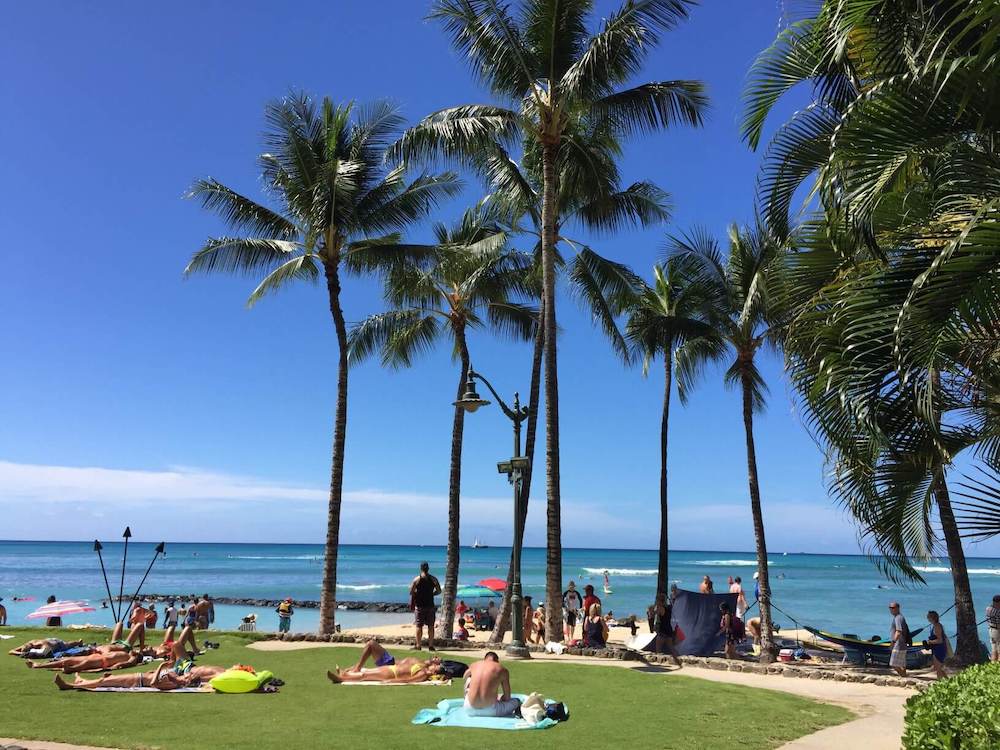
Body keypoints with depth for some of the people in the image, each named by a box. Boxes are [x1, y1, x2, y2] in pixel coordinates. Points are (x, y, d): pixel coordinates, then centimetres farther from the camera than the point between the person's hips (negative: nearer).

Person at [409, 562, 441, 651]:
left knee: (419, 626, 5)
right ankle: (430, 645, 7)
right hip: (430, 605, 1)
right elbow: (439, 591, 4)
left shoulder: (417, 579, -6)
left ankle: (418, 646, 5)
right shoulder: (433, 579, -1)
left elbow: (411, 592, -5)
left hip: (419, 606, -1)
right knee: (431, 626, 7)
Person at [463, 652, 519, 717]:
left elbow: (465, 677, 33)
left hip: (470, 709, 2)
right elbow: (507, 697, 5)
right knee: (516, 701, 26)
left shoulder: (473, 666, 10)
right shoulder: (502, 669, 1)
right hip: (489, 711, -1)